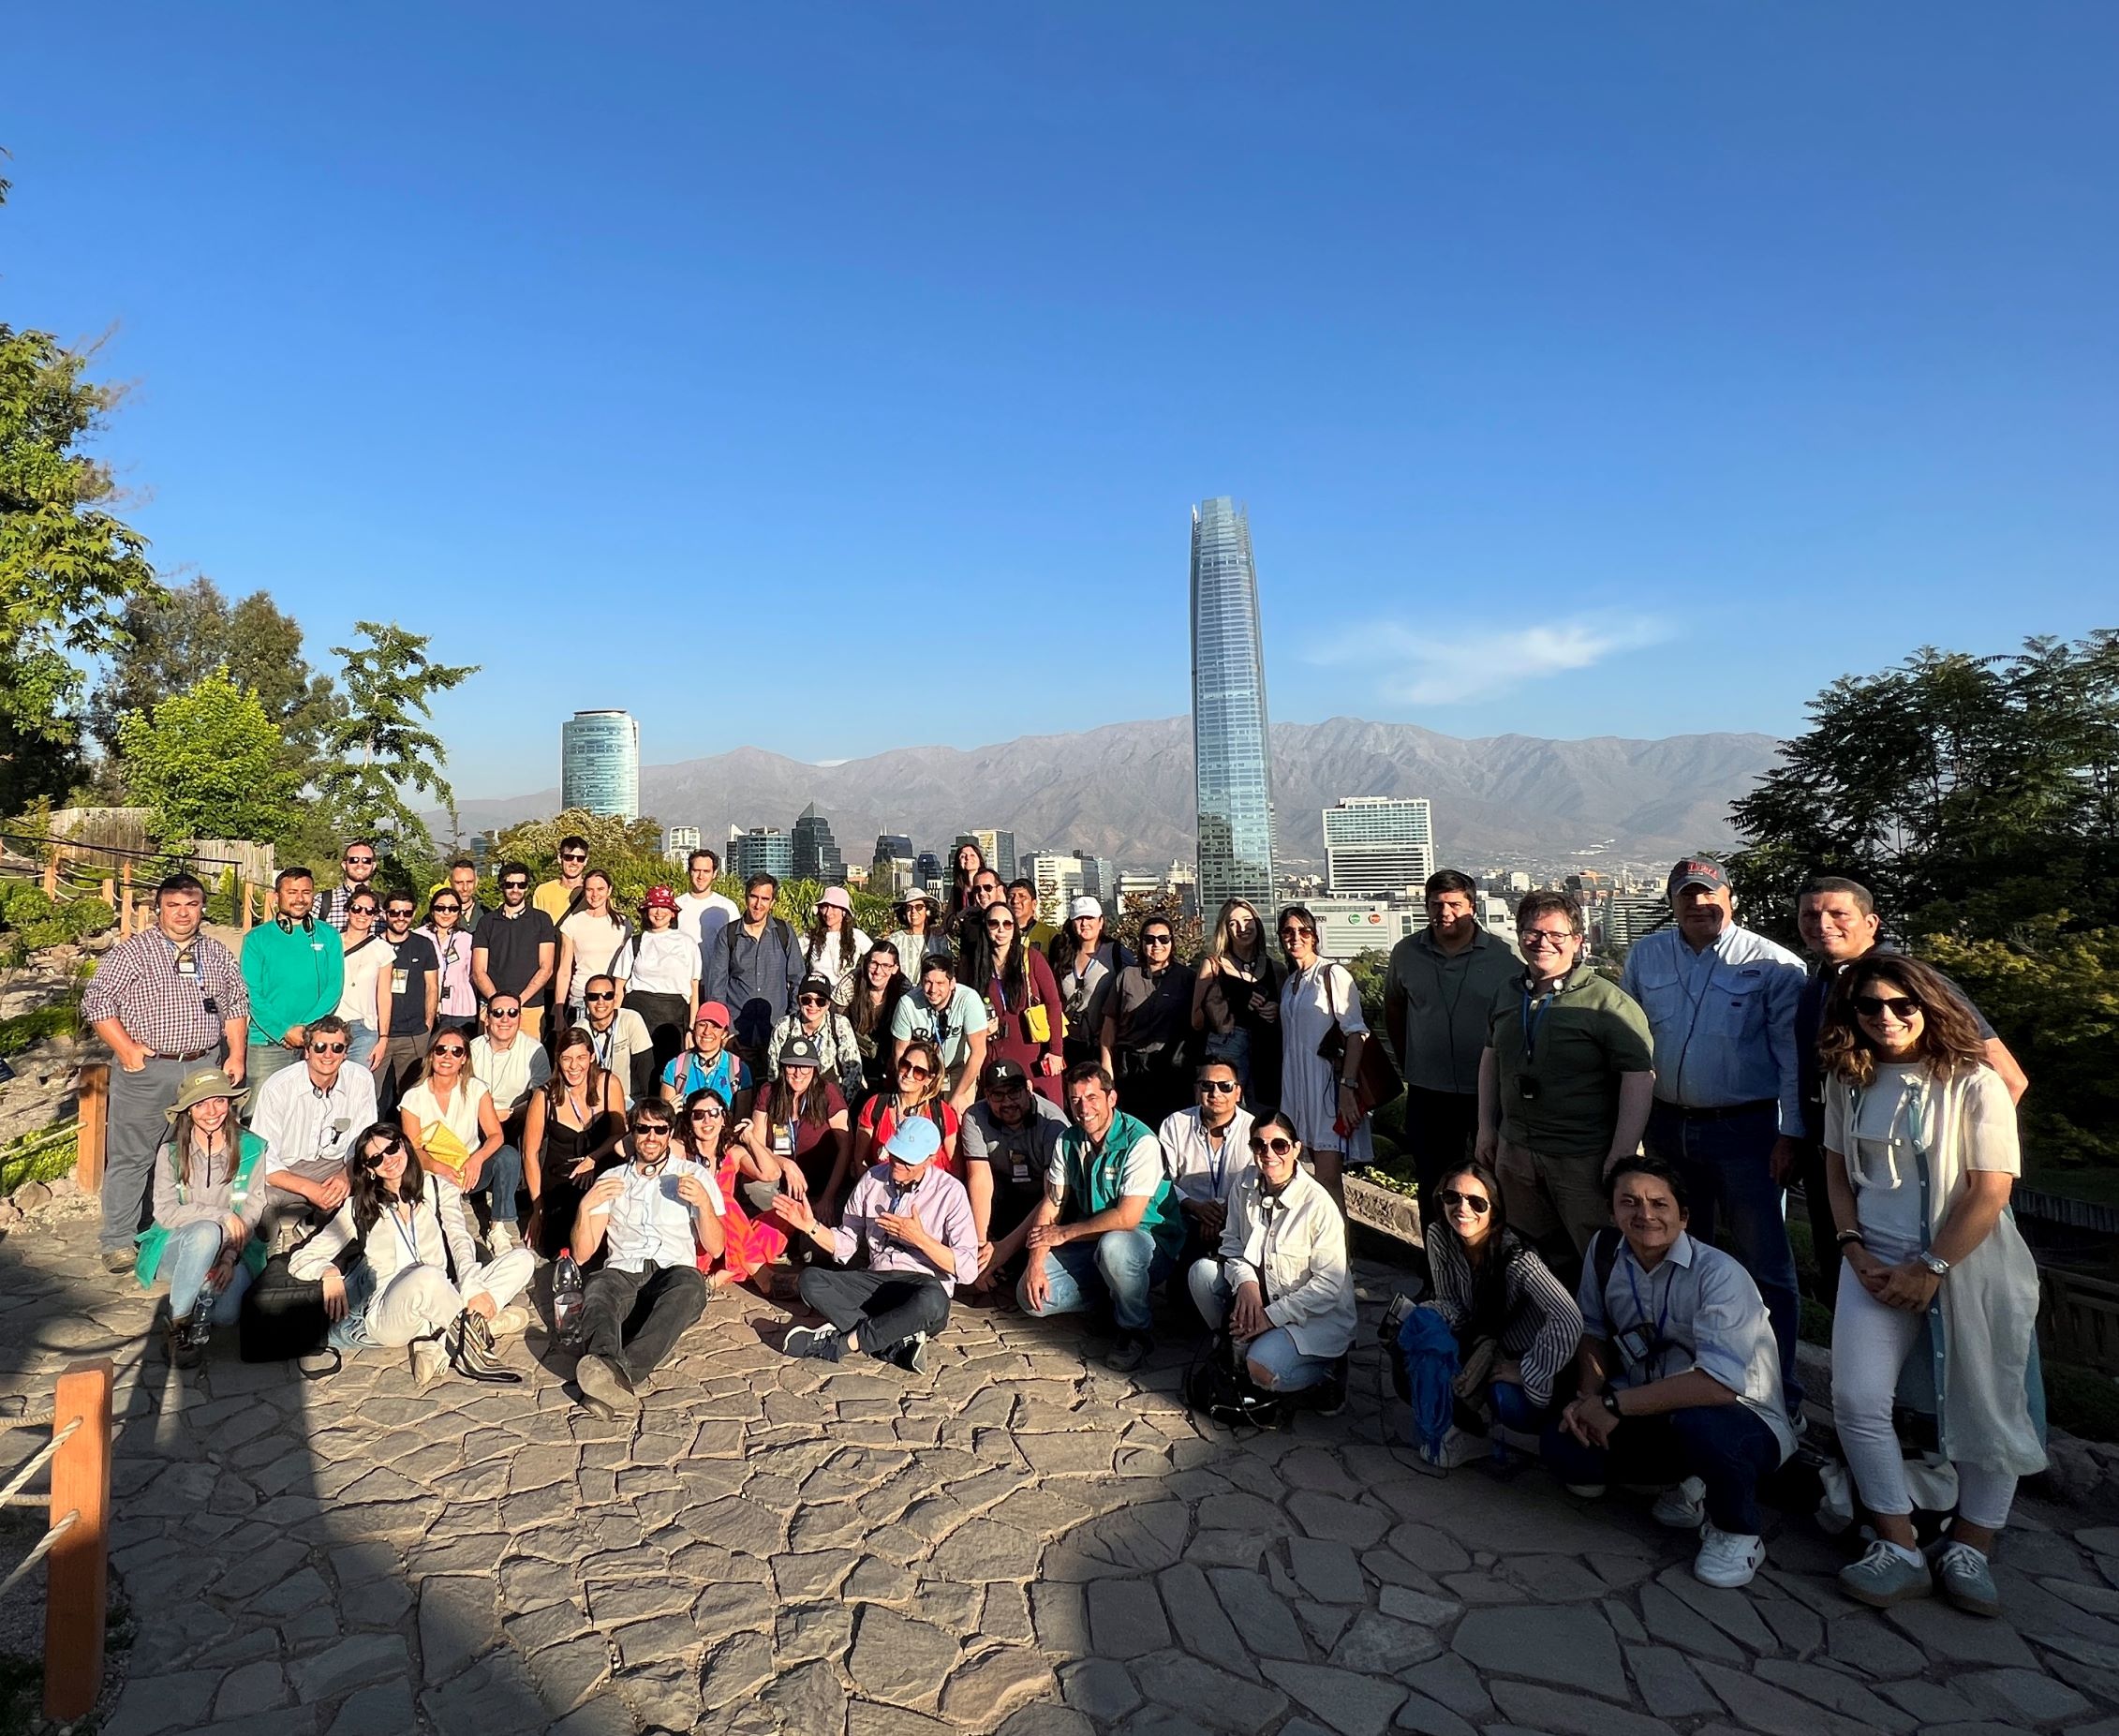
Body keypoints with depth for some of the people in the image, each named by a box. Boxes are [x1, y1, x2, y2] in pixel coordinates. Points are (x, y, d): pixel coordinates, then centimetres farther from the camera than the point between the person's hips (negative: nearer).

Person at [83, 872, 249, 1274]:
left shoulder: (217, 954, 10)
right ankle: (119, 1241, 14)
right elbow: (95, 1001, -5)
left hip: (205, 1068, 4)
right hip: (146, 1070, -4)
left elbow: (237, 1004, 17)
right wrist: (126, 1050, -12)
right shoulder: (131, 952, -3)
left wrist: (236, 1054, 9)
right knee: (132, 1157, 2)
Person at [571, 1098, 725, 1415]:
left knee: (690, 1285, -38)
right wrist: (585, 1206, -2)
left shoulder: (694, 1175, 17)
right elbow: (582, 1254, 15)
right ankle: (613, 1378, -61)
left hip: (673, 1273, -1)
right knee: (597, 1290, -35)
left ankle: (621, 1370, -55)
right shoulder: (611, 1180, 22)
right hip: (622, 1273, 1)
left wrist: (704, 1202, -9)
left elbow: (714, 1249, 8)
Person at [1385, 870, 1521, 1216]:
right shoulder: (1406, 952, 3)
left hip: (1491, 1092, -2)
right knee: (1434, 1188, 14)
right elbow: (1393, 1007, 17)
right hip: (1428, 1094, 3)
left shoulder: (1505, 955, -6)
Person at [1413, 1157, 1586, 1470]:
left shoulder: (1516, 1256, -30)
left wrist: (1527, 1372, -30)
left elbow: (1569, 1321, -40)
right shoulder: (1439, 1237, -13)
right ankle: (1468, 1425, -3)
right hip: (1480, 1345, 5)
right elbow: (1451, 1303, -5)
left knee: (1507, 1400, -33)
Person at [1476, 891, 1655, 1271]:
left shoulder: (1606, 1002, -13)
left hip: (1584, 1159, -6)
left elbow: (1639, 1076, -15)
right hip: (1515, 1153, 6)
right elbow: (1491, 1057, 18)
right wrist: (1487, 1128, 15)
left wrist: (1622, 1156, -18)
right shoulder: (1508, 996, 8)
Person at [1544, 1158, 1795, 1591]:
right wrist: (1587, 1397, -12)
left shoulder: (1720, 1275, -24)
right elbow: (1593, 1331, 8)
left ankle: (1738, 1535, -7)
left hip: (1743, 1421, -6)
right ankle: (1689, 1484, 10)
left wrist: (1615, 1404, -29)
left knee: (1696, 1423, -39)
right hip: (1658, 1413, 6)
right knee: (1564, 1442, -16)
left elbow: (1720, 1385, -34)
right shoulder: (1606, 1254, -5)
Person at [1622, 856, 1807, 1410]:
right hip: (1667, 1128, 5)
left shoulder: (1772, 964, -7)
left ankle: (1779, 1388, 15)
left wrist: (1789, 1135, -12)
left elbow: (1793, 1054, -8)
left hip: (1743, 1129, -4)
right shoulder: (1645, 956, 5)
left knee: (1766, 1265, 1)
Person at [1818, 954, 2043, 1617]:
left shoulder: (1973, 1084, -10)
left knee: (1985, 1409, 4)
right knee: (1857, 1400, -9)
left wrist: (1928, 1270, -13)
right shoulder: (1847, 1082, 3)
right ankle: (1900, 1550, 5)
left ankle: (1969, 1551, 24)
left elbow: (1991, 1192, -12)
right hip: (1877, 1261, 3)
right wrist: (1856, 1252, -1)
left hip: (1970, 1265, -3)